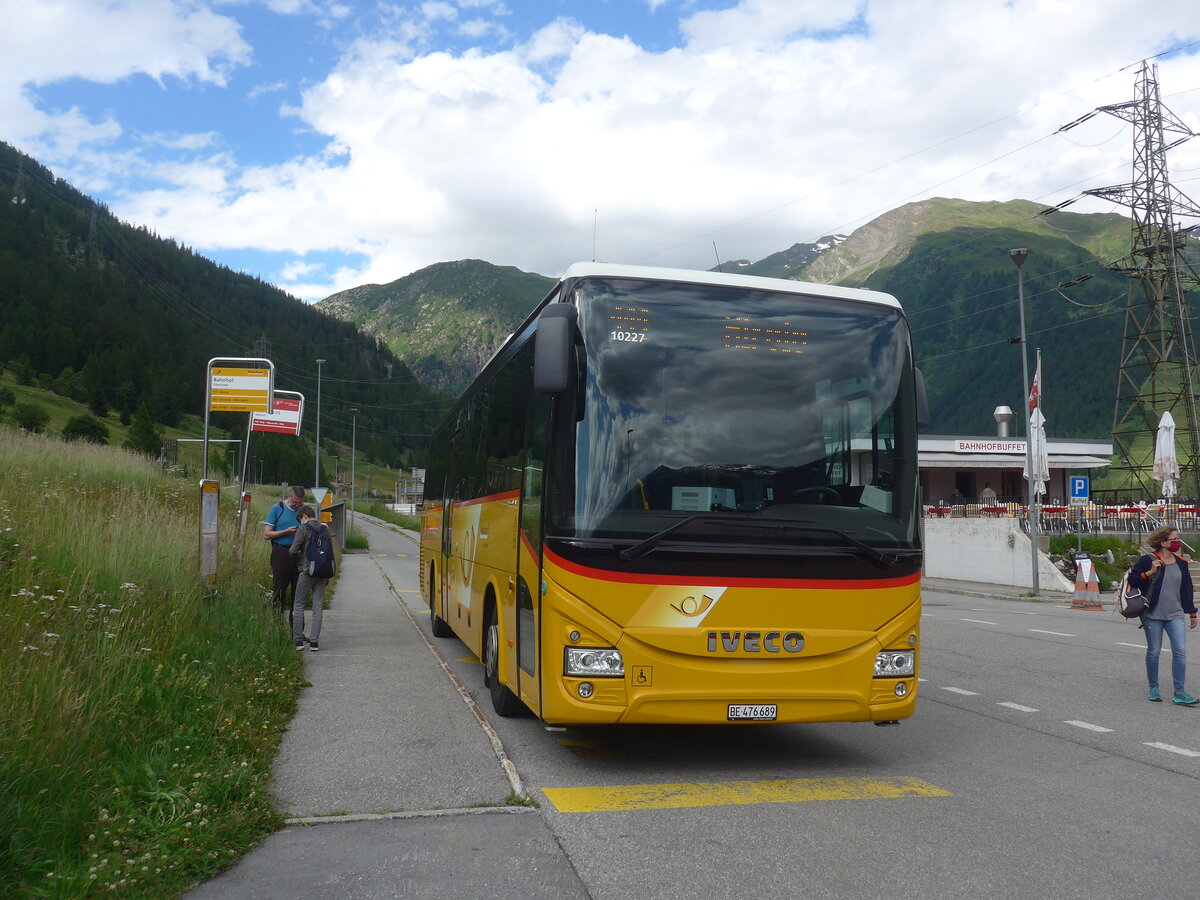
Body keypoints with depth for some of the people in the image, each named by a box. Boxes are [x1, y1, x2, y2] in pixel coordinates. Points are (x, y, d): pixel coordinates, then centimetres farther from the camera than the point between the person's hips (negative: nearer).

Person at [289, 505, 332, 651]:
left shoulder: (304, 528, -5)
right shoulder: (325, 529, 11)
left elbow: (293, 550, -11)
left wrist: (298, 558, 13)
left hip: (307, 571, -5)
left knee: (298, 604, 7)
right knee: (318, 607, 6)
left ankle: (298, 640, 5)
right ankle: (314, 641, 4)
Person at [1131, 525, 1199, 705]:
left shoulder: (1181, 562, 9)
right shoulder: (1148, 560, -6)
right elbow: (1131, 580, -8)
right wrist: (1150, 572, -21)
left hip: (1175, 615, 4)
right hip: (1153, 615, -4)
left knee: (1180, 651, -6)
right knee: (1153, 652, 6)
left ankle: (1179, 693, -2)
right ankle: (1153, 689, 20)